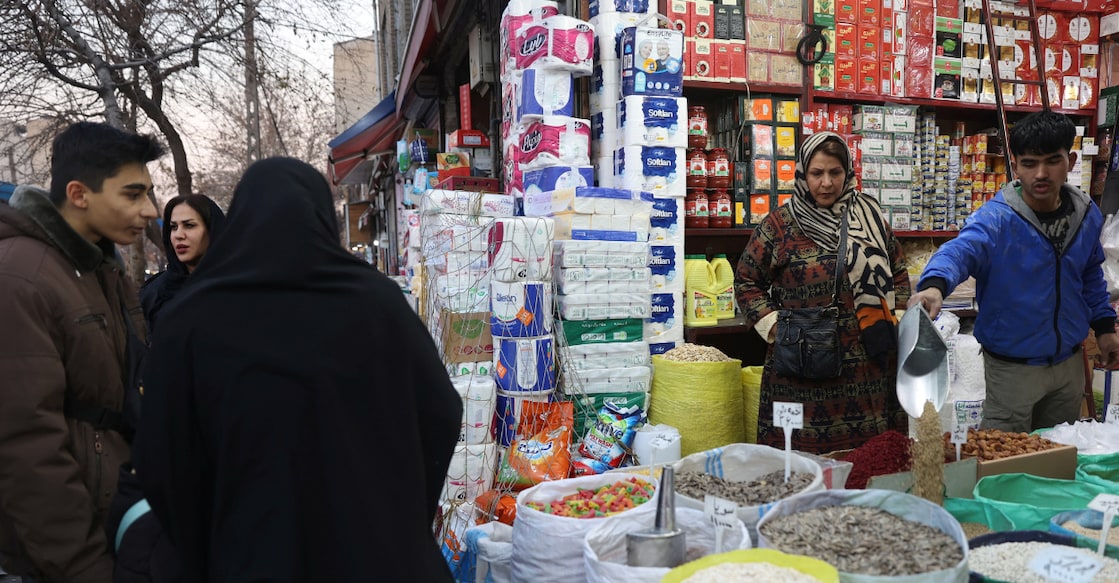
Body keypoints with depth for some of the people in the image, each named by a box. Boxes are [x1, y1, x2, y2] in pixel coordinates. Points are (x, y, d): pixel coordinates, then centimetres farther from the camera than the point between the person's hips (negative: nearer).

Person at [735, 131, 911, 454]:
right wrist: (773, 326, -4)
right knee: (805, 452, 0)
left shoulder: (869, 217, 9)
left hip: (871, 364, 3)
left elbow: (898, 270, 19)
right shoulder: (779, 224, 0)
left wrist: (896, 319, 9)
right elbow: (746, 280, 6)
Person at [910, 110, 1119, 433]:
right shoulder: (996, 219, -21)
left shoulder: (1087, 214, -2)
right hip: (1013, 367, -5)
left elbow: (1091, 273, 15)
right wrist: (934, 284, -62)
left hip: (1070, 362, 6)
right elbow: (959, 250, -41)